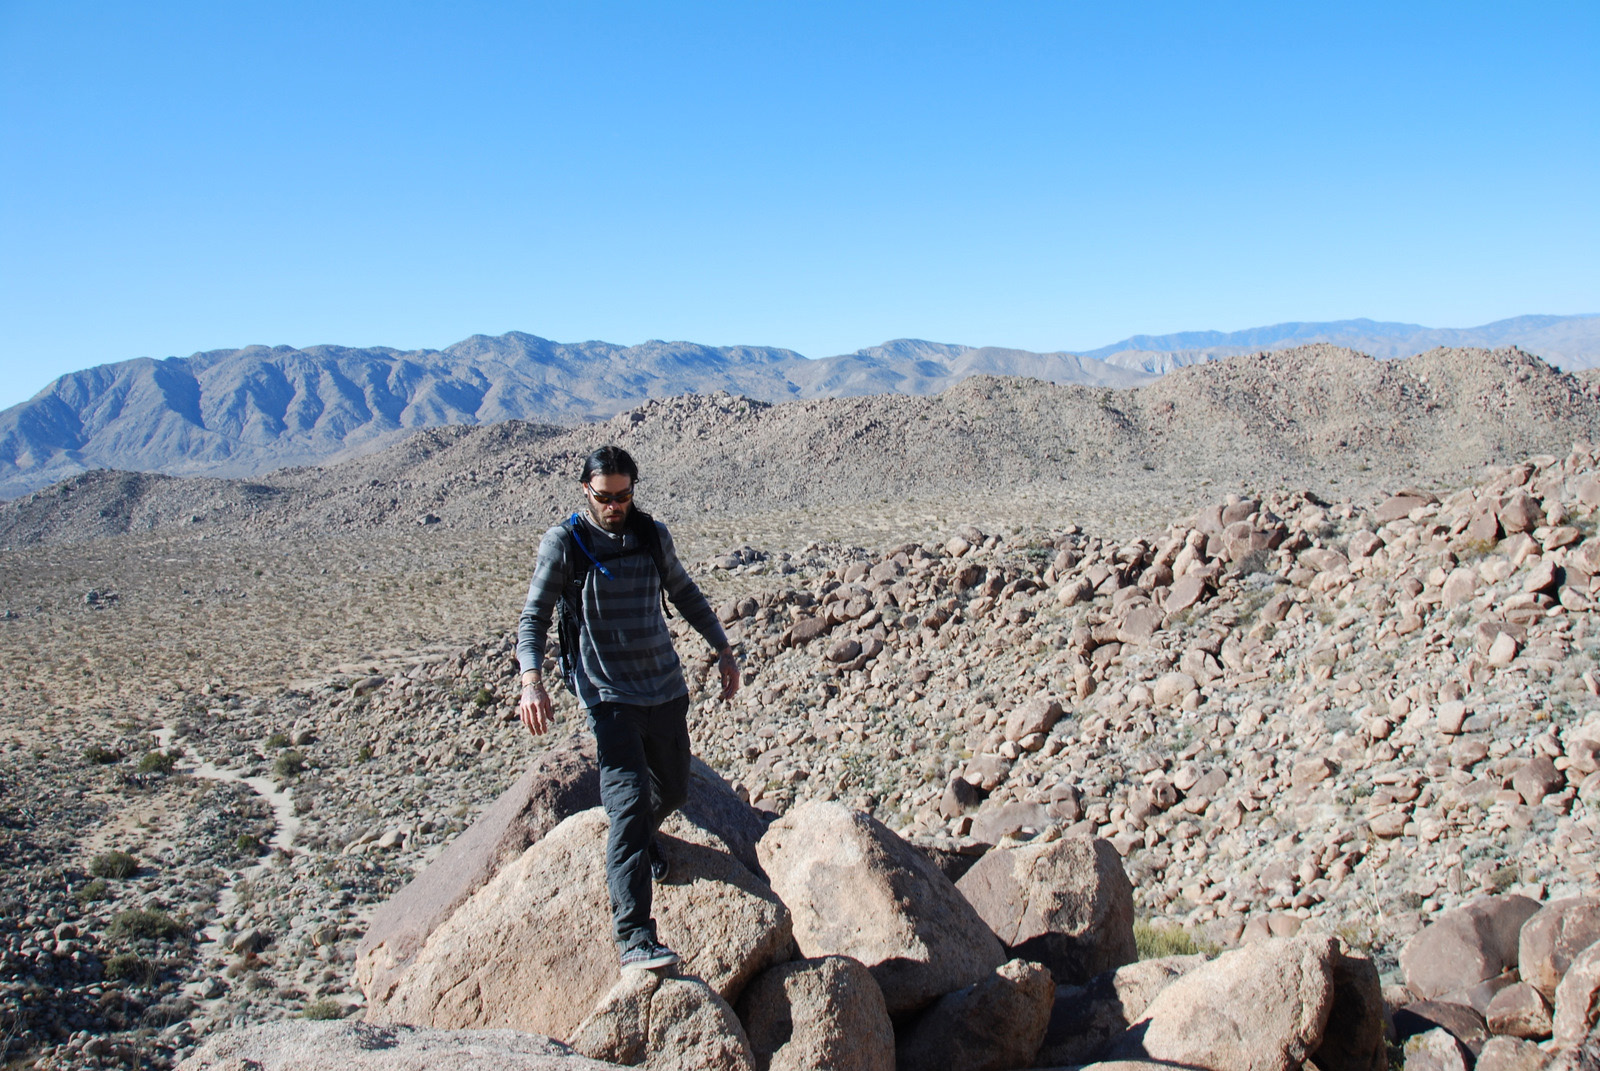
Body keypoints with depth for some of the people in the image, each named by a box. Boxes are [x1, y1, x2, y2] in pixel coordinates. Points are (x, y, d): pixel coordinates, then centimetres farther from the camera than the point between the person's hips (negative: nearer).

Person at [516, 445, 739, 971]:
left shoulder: (653, 535, 6)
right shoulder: (563, 543, -5)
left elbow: (686, 594, 20)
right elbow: (534, 616, -6)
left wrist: (723, 649, 17)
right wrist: (531, 679, -23)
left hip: (666, 689, 5)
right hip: (609, 696, -5)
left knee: (672, 791, 16)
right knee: (630, 801, -17)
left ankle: (640, 838, 51)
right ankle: (633, 936, -18)